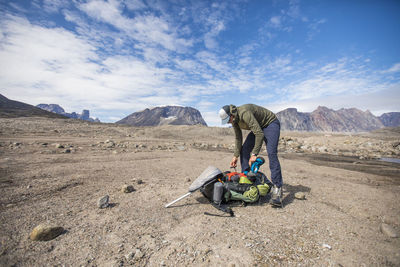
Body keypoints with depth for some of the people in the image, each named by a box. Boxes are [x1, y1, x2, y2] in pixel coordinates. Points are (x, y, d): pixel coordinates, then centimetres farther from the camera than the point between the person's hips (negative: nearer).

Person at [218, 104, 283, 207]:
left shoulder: (245, 113, -35)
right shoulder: (234, 120, -8)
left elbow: (259, 134, -36)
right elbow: (238, 138, 1)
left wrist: (254, 154, -35)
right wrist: (236, 156, -1)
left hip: (271, 124, -8)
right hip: (258, 127, 8)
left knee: (271, 153, -23)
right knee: (244, 150, -1)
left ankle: (277, 189, -21)